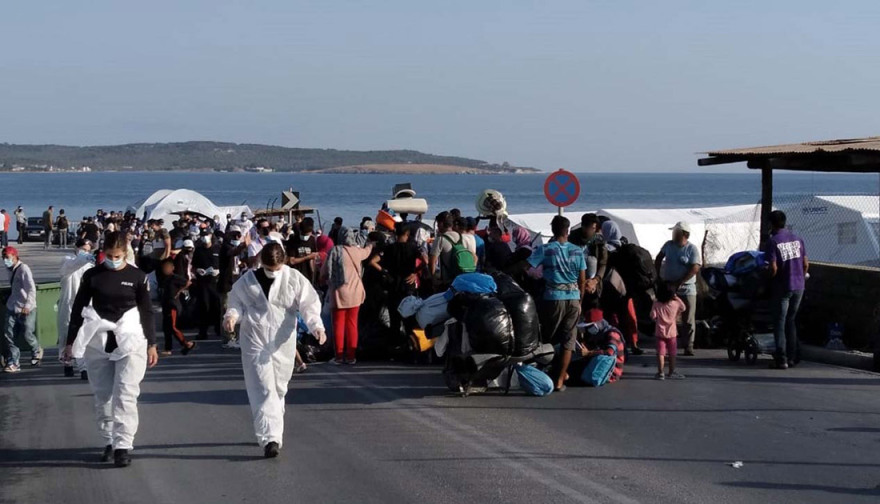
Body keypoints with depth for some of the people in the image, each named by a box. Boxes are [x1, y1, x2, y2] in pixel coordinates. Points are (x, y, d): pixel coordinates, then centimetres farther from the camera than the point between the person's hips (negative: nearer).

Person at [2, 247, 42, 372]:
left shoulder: (23, 269, -15)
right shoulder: (11, 270, 10)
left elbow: (31, 289, -23)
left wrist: (27, 305, -33)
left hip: (26, 310, -7)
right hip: (12, 309, 7)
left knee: (26, 334, 0)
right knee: (8, 336, -4)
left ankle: (37, 352, 30)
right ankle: (13, 363, 0)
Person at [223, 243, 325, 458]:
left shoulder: (294, 279, -2)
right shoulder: (247, 281, 0)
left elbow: (309, 304, -5)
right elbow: (237, 302, 9)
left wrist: (316, 326, -22)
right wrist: (231, 316, -14)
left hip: (283, 342, 1)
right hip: (255, 341, -1)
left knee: (278, 389, 10)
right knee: (263, 390, -11)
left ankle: (271, 435, 25)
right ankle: (270, 438, -18)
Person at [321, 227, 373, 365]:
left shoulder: (334, 251, -10)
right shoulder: (356, 251, -1)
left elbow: (324, 273, -4)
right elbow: (366, 252, 25)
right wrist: (370, 245, 48)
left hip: (339, 293, -2)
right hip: (354, 293, 2)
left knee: (338, 324, 5)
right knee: (352, 324, 8)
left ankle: (339, 355, 6)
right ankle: (351, 355, 9)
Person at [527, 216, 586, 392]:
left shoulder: (545, 250, -4)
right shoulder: (577, 251, 5)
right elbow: (582, 280, 6)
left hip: (553, 298, -2)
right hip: (573, 298, 2)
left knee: (549, 339, 14)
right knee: (568, 341, 5)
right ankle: (560, 379, 1)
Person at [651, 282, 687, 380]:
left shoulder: (656, 304, -10)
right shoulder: (676, 303, -7)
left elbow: (653, 316, -13)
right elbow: (684, 308, 12)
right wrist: (677, 298, 12)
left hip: (660, 332, -1)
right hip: (672, 332, 1)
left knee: (660, 353, 2)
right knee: (672, 353, 13)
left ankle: (660, 373, 0)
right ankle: (671, 372, 21)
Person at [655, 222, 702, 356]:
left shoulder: (692, 249, -8)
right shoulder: (668, 245, 5)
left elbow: (695, 268, -16)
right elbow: (658, 259, 18)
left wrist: (679, 283, -20)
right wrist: (658, 275, 7)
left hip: (687, 290, -3)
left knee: (689, 321, 0)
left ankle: (688, 347, 6)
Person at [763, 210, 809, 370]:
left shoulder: (772, 242, -11)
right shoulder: (797, 239, 6)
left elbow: (773, 268, -17)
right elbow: (805, 264, 8)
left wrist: (770, 279, 2)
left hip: (782, 287, -5)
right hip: (799, 286, 5)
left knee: (780, 322, 1)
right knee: (791, 320, 16)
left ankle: (781, 359, -3)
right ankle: (792, 357, 16)